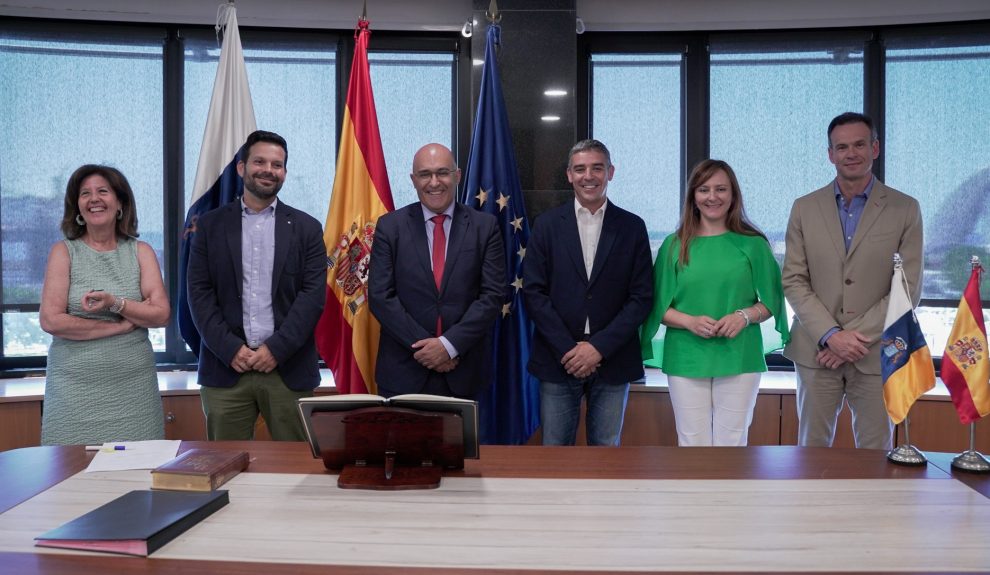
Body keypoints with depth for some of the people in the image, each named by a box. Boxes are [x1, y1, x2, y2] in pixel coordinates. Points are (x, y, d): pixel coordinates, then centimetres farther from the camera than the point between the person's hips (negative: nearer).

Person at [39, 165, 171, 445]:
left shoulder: (141, 252, 7)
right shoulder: (64, 252, 3)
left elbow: (161, 314, -1)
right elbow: (51, 321, -7)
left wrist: (116, 303, -17)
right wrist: (122, 325, -8)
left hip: (134, 387, 1)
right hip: (76, 388, -1)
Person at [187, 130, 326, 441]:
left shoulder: (306, 228, 7)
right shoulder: (210, 225, 9)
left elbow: (313, 294, -1)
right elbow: (199, 293, 3)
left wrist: (276, 348, -11)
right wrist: (230, 348, -9)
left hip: (289, 368, 0)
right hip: (225, 367, 1)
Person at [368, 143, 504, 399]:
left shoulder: (485, 226, 1)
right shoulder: (390, 226, 1)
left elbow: (492, 295, -4)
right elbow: (380, 297, -4)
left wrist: (450, 344, -13)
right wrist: (423, 344, -12)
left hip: (463, 371, 0)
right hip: (403, 371, 0)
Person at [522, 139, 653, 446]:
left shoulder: (632, 227, 4)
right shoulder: (547, 224, 3)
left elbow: (641, 296, 0)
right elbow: (533, 291, -2)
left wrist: (600, 347, -10)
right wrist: (567, 349, -10)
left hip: (612, 361, 0)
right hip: (558, 360, 0)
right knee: (555, 447, 5)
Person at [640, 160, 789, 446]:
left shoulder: (752, 244, 4)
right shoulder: (675, 245, 5)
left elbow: (771, 301, 8)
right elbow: (659, 306, 5)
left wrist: (745, 315, -12)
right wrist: (690, 321, -13)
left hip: (739, 358, 0)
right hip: (686, 359, 0)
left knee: (733, 443, 5)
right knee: (692, 444, 4)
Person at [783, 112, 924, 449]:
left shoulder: (905, 209, 2)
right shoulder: (804, 208, 5)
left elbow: (909, 288, -3)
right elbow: (793, 281, 0)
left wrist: (858, 335, -12)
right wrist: (831, 335, -11)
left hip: (877, 354, -1)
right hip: (817, 351, 1)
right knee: (812, 450, 9)